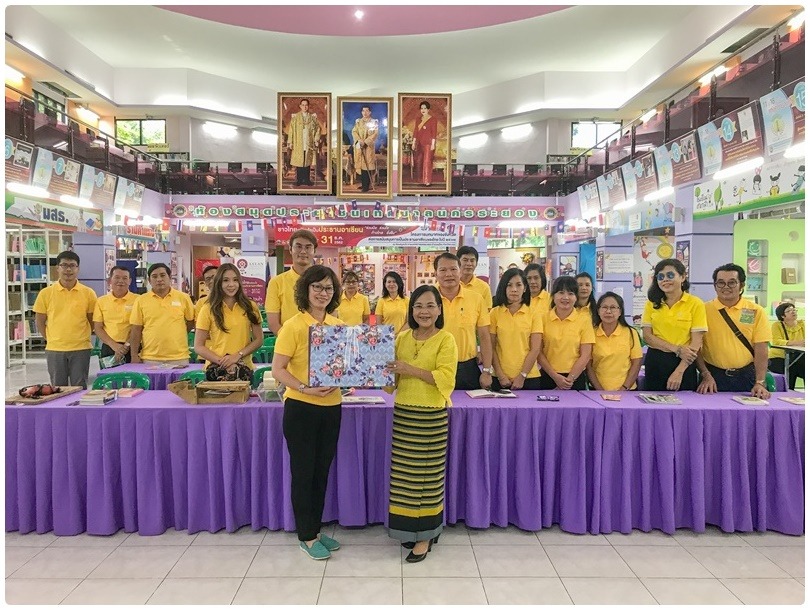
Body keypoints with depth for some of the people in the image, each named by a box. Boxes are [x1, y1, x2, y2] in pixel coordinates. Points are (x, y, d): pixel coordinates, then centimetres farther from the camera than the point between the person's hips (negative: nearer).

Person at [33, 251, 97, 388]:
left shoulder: (88, 293, -1)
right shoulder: (46, 293, 0)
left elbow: (93, 320, 6)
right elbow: (39, 321, 8)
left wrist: (82, 338, 3)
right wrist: (51, 340, 4)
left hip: (81, 349, -1)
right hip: (54, 350, 1)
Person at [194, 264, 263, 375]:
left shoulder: (250, 307, 4)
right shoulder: (208, 309, -1)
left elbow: (258, 340, 4)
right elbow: (198, 346, -1)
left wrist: (238, 355, -11)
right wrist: (221, 361, -15)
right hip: (216, 369, -1)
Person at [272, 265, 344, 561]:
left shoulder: (339, 325, 6)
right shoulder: (293, 325, -11)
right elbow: (278, 370, -15)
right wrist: (305, 388, -27)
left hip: (332, 406, 6)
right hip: (301, 408, -5)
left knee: (322, 470, 16)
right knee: (303, 471, 6)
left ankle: (316, 530, 33)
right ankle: (306, 537, 22)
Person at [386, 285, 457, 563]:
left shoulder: (446, 340, -6)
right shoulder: (402, 338, 10)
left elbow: (445, 377, -16)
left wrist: (412, 370, -21)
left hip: (432, 415, -5)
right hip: (403, 411, 5)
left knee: (426, 474, 1)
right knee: (404, 473, 9)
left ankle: (425, 536, 15)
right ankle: (411, 528, 26)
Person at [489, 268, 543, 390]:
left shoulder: (534, 314, 0)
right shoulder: (495, 313, 1)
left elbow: (535, 349, -4)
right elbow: (491, 347, 0)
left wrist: (522, 376, -10)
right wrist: (500, 375, -7)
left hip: (529, 378, 0)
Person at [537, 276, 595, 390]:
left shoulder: (584, 319, -2)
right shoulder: (544, 318, 0)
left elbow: (585, 355, -4)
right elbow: (539, 352, -1)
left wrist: (569, 379, -10)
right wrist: (555, 377, -10)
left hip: (576, 379, 0)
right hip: (548, 377, 1)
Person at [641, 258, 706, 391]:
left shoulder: (695, 304, -5)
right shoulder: (652, 303, 4)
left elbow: (696, 343, -9)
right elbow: (647, 336, -3)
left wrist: (679, 371, -16)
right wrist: (677, 349, -15)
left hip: (683, 363, -2)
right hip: (655, 362, 2)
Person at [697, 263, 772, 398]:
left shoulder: (756, 312, 1)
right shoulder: (704, 310, -3)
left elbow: (761, 349, -3)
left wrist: (760, 383, -12)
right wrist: (706, 375, -11)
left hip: (747, 375, 1)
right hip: (714, 375, -1)